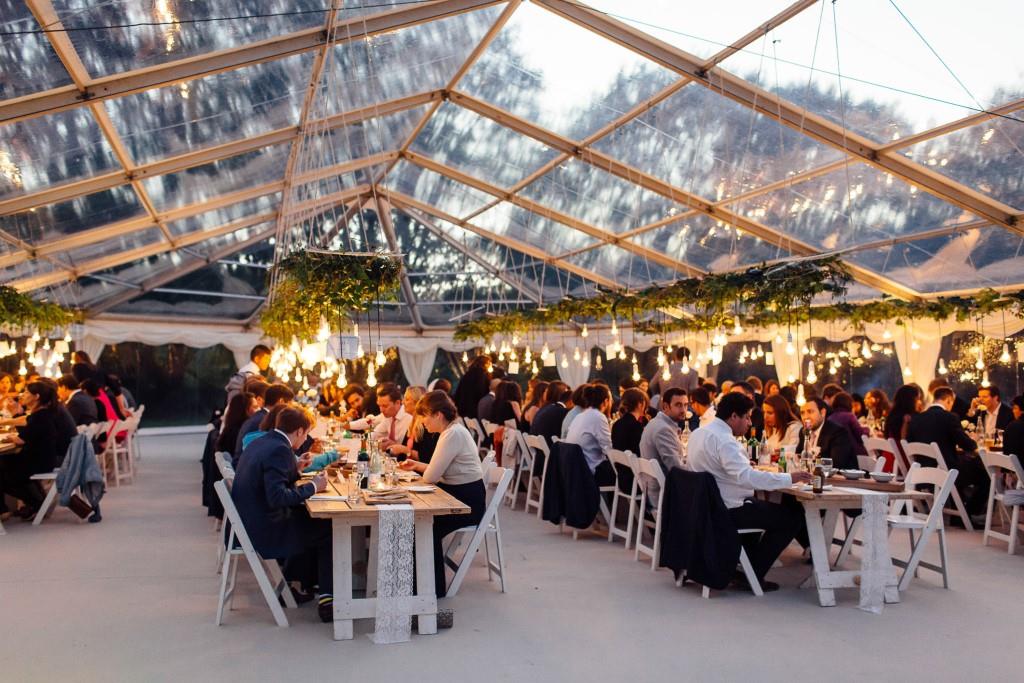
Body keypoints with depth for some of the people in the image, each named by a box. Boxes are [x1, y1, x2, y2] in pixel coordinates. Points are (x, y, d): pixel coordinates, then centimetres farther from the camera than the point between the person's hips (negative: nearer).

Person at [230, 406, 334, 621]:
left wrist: (295, 468, 18)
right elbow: (277, 497, -29)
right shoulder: (279, 450, -21)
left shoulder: (260, 443, 8)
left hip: (249, 523, 10)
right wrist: (313, 486, -18)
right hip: (263, 531, -10)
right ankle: (327, 599, 3)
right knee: (328, 530, -1)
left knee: (308, 518, 23)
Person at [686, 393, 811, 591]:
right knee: (793, 516, -4)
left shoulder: (699, 433, 8)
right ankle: (753, 573, 2)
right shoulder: (724, 440, -22)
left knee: (760, 503, 32)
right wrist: (789, 479, -29)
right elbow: (746, 476, -33)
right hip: (726, 511, -10)